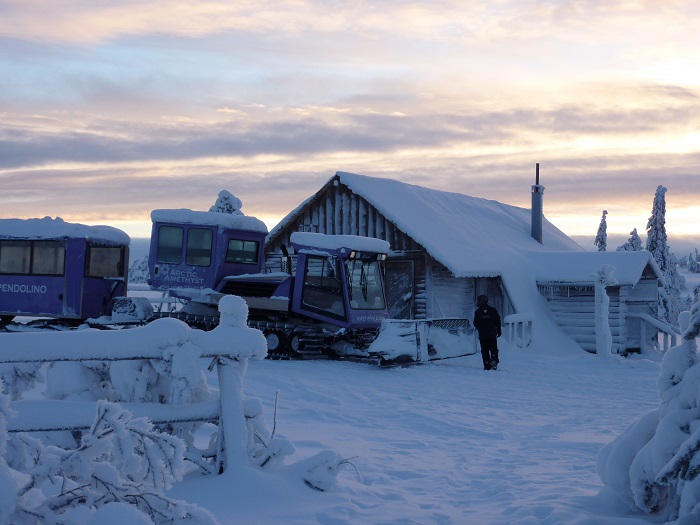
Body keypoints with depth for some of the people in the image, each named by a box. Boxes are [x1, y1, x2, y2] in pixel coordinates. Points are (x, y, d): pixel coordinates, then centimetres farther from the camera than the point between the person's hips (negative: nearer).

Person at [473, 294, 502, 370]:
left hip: (482, 335, -1)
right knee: (494, 349, 12)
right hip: (492, 334, 1)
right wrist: (498, 331, 12)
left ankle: (487, 366, -1)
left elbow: (475, 324, 1)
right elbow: (498, 321, 2)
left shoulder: (478, 312, -3)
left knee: (485, 350, 5)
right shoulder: (493, 310, 0)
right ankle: (494, 361, -10)